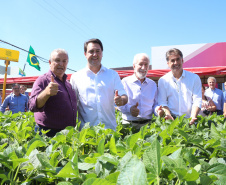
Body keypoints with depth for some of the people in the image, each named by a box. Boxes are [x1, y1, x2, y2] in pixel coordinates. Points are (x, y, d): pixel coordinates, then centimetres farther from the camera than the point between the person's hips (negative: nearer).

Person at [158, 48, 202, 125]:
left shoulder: (194, 78, 9)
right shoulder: (162, 80, 9)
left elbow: (197, 101, 2)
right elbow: (162, 102, 5)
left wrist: (193, 117, -13)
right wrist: (168, 115, -12)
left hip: (189, 119, 1)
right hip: (172, 119, 0)